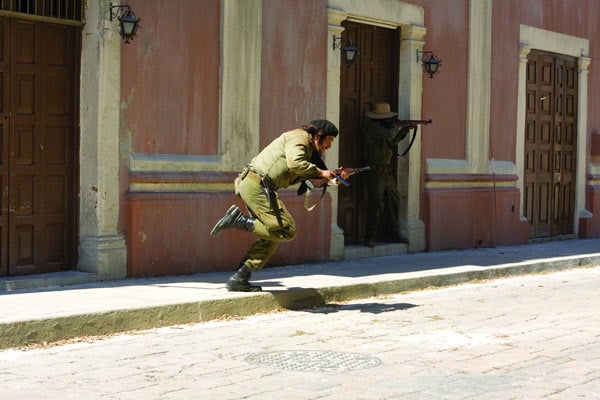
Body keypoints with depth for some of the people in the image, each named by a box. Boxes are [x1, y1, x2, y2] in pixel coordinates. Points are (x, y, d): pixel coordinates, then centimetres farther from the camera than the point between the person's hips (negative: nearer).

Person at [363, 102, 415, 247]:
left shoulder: (383, 126, 13)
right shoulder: (372, 127, -15)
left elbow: (394, 140, 26)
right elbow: (389, 134, -29)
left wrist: (406, 129, 12)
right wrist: (396, 126, -9)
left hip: (388, 171, 9)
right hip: (376, 171, -9)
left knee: (394, 202, 12)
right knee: (376, 204, -11)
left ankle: (394, 233, 22)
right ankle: (369, 238, -6)